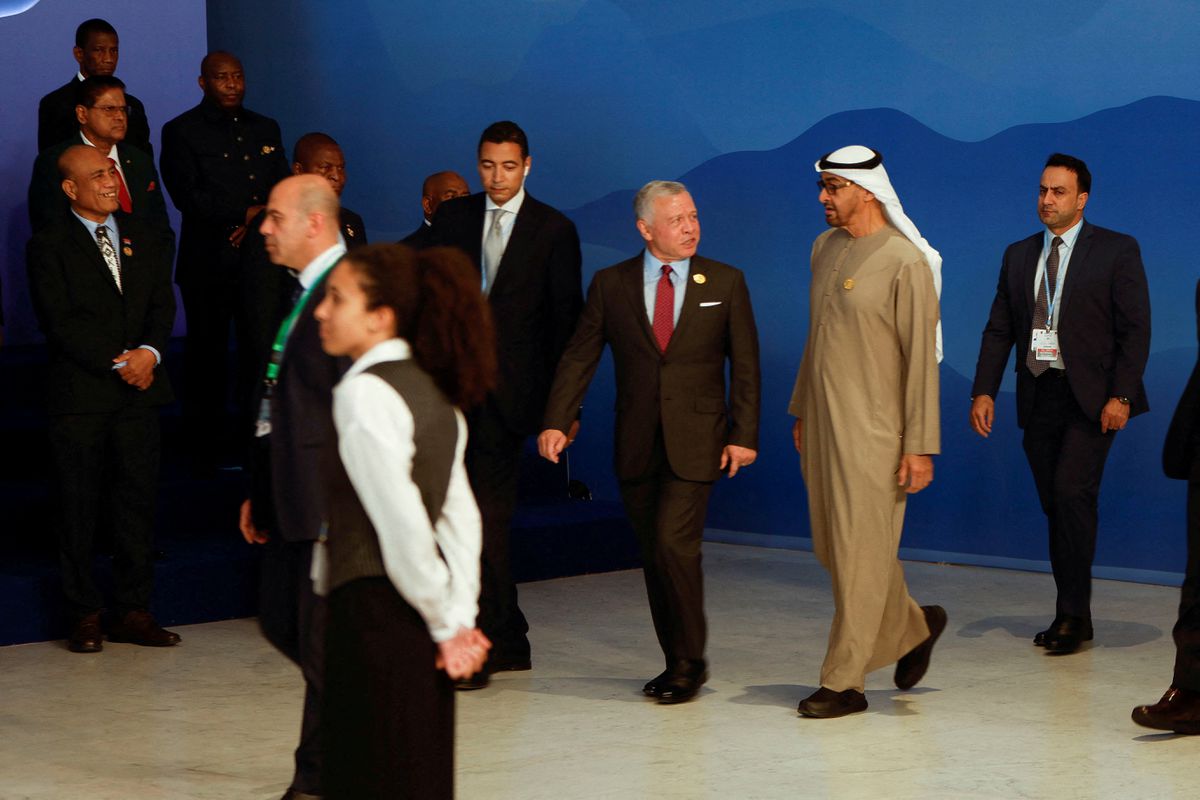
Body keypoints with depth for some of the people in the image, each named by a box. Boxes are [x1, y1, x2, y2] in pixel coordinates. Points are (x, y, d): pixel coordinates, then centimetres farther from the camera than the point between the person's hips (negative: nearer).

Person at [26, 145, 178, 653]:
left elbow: (163, 306, 8)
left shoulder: (143, 240, 14)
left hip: (139, 389, 4)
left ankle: (132, 611, 12)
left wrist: (148, 353, -11)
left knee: (137, 501, 5)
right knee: (78, 507, 2)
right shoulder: (49, 247, -2)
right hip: (79, 396, -4)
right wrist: (118, 362, -15)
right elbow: (61, 321, -10)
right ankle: (85, 615, 10)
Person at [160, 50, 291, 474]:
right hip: (207, 263, -4)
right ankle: (206, 451, 5)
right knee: (207, 355, -1)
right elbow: (187, 196, -9)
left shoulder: (266, 129, 17)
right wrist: (246, 212, -10)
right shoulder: (181, 132, 1)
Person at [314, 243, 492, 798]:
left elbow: (400, 520, -19)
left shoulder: (363, 393, -14)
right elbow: (460, 517, 10)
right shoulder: (430, 390, 13)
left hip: (375, 612, -9)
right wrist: (461, 620, 5)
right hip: (419, 624, 9)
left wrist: (446, 625, -12)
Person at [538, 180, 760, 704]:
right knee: (654, 556, 7)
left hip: (696, 443, -3)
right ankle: (678, 662, 18)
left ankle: (689, 661, -3)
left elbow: (745, 364, 4)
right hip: (637, 444, 3)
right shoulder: (611, 285, 4)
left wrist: (743, 434, -3)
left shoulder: (725, 283, 2)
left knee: (674, 543, -16)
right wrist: (556, 422, -10)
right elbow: (579, 356, 2)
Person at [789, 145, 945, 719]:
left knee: (860, 557, -3)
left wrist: (920, 446, -14)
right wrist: (801, 411, 20)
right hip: (822, 424, 8)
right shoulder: (825, 248, 11)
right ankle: (912, 626, 33)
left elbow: (921, 359, -13)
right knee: (833, 549, 13)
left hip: (872, 431, -8)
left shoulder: (905, 262, -13)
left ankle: (844, 682, 4)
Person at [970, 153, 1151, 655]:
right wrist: (984, 391, 1)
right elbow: (999, 329, 12)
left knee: (1072, 493, -16)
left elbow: (1135, 329, -5)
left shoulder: (1117, 251, -1)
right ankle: (1072, 615, 15)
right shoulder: (1019, 255, 13)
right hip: (1038, 396, 5)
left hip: (1090, 398, -5)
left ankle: (1073, 613, -9)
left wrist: (1121, 395, -14)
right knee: (1055, 505, 7)